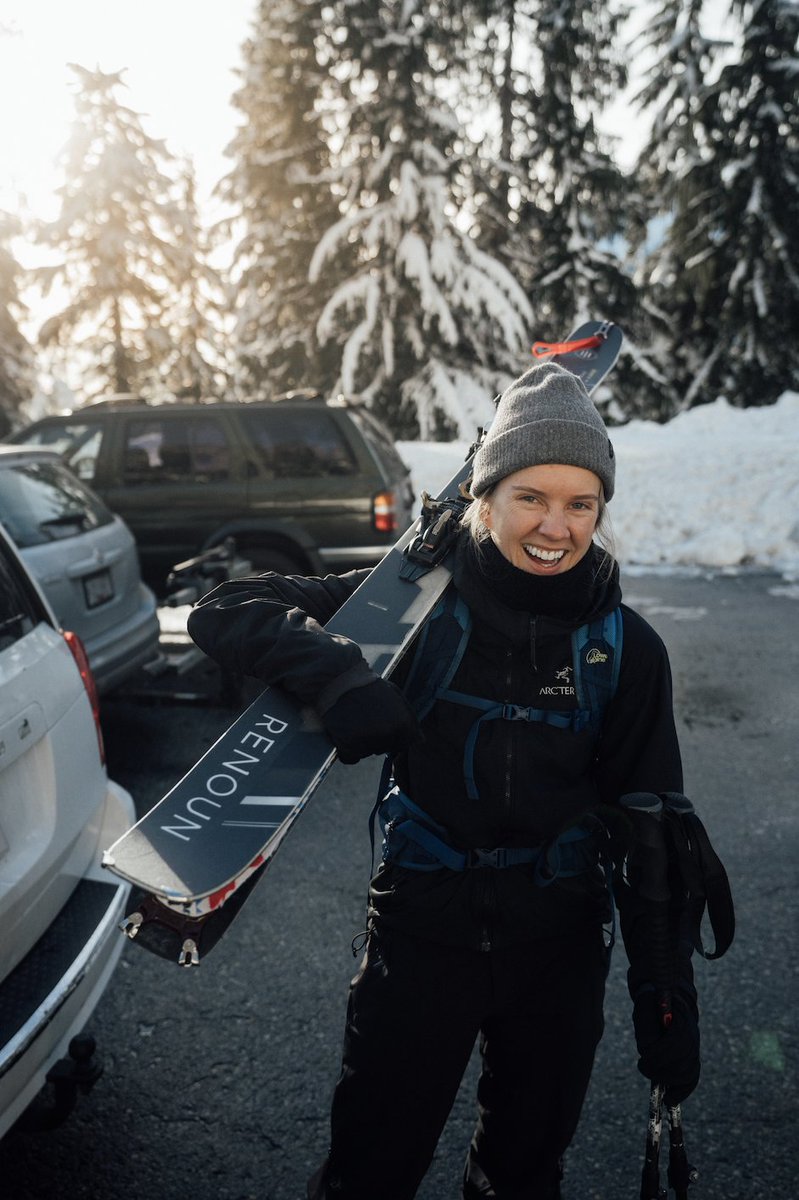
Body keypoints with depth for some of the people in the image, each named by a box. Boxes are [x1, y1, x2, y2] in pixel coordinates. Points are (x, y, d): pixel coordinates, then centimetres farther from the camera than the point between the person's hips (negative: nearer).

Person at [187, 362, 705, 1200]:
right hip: (420, 935, -1)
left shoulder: (625, 649, -8)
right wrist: (337, 674, -31)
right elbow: (224, 611, -13)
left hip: (559, 950, 2)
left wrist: (668, 1002, -3)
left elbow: (647, 827, -3)